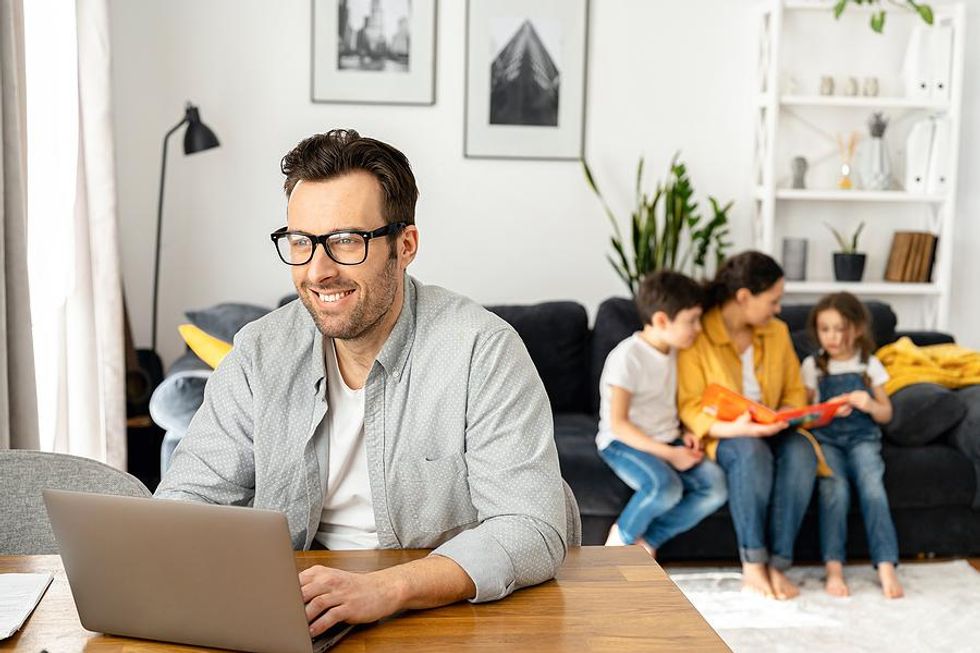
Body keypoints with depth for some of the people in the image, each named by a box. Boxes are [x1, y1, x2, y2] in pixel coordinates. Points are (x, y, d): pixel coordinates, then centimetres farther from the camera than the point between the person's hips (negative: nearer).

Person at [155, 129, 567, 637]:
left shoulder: (482, 351, -13)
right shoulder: (260, 353, 1)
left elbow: (533, 530, -19)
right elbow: (189, 498, 3)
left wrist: (385, 588, -34)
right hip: (289, 621, 3)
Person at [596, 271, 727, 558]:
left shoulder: (674, 351, 6)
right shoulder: (628, 357, -18)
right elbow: (618, 424, -19)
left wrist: (684, 434, -1)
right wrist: (669, 454, -22)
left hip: (667, 441, 7)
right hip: (624, 443, -7)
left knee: (715, 486, -17)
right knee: (666, 487, -35)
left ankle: (646, 541, -7)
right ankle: (621, 539, -6)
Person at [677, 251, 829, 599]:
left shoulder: (777, 332, 6)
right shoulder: (698, 335, -12)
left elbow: (795, 391, 13)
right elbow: (690, 408, -14)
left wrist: (786, 415, -11)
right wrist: (733, 428, -32)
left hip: (770, 431, 5)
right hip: (720, 435, -5)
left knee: (801, 452, -30)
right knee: (751, 451, -38)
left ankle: (777, 564, -27)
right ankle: (752, 565, -29)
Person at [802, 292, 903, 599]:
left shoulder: (869, 365, 10)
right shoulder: (812, 366, 8)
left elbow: (886, 414, 13)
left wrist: (870, 405, -10)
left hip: (862, 437, 1)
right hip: (825, 438, -1)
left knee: (873, 488, -27)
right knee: (834, 490, -28)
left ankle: (886, 566, -26)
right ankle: (834, 568, -25)